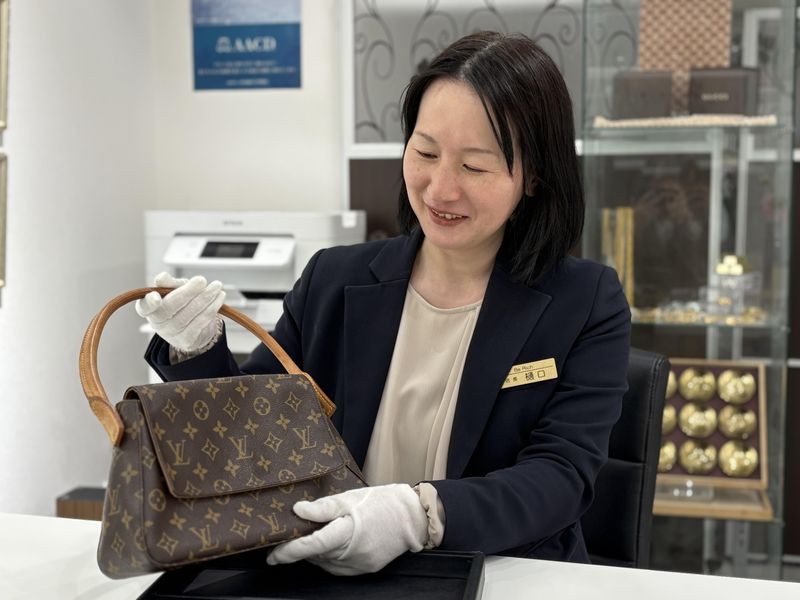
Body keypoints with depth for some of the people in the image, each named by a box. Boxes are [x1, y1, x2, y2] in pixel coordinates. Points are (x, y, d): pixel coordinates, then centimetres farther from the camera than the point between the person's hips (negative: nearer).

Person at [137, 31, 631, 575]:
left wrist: (420, 515, -29)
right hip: (334, 578, 2)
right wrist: (197, 351, -11)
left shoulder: (588, 306, -5)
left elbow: (561, 477, -13)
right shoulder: (333, 281, 2)